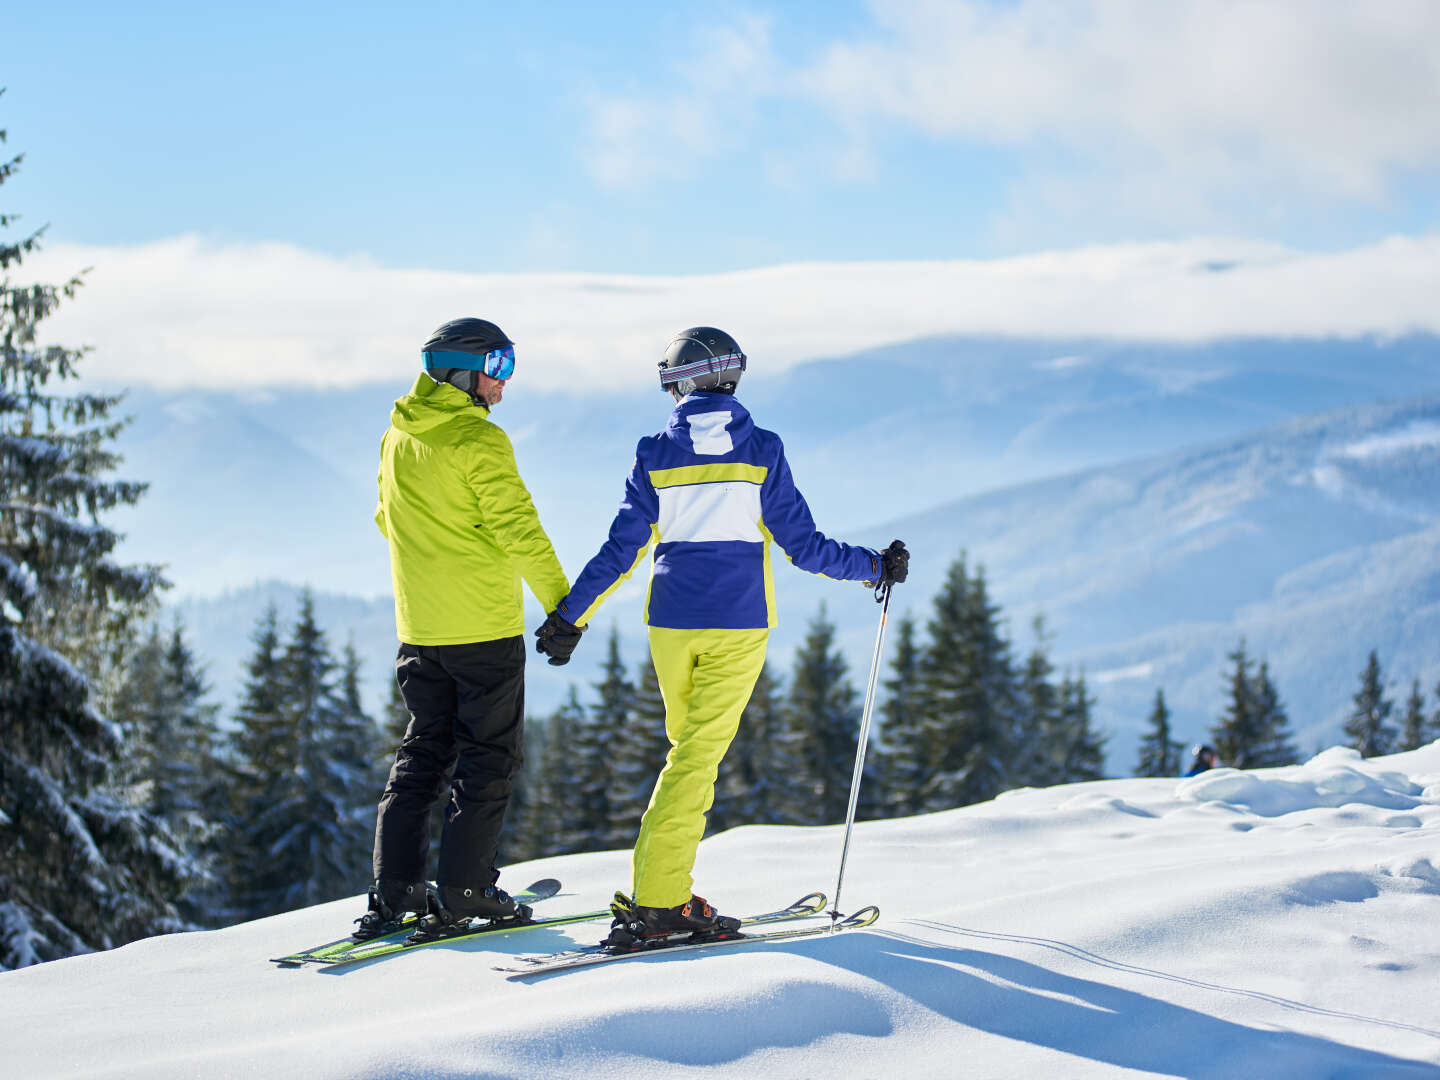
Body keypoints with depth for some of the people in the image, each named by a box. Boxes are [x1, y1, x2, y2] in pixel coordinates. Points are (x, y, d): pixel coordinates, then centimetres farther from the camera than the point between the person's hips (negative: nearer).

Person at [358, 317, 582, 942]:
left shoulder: (397, 438, 8)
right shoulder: (478, 441, -15)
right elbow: (518, 531, -17)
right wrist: (561, 604, -12)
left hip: (417, 627, 7)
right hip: (484, 628, -7)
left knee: (423, 752, 14)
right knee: (488, 757, 2)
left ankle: (393, 891, 8)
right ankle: (461, 893, 0)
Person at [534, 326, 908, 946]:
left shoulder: (655, 453, 2)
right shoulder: (761, 450, -2)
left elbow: (621, 550, 2)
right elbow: (801, 545, -1)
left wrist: (569, 616, 11)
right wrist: (874, 567, 12)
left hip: (671, 624, 3)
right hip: (737, 625, -3)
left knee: (691, 748, 16)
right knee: (700, 755, -5)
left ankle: (672, 894, 14)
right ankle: (655, 901, -12)